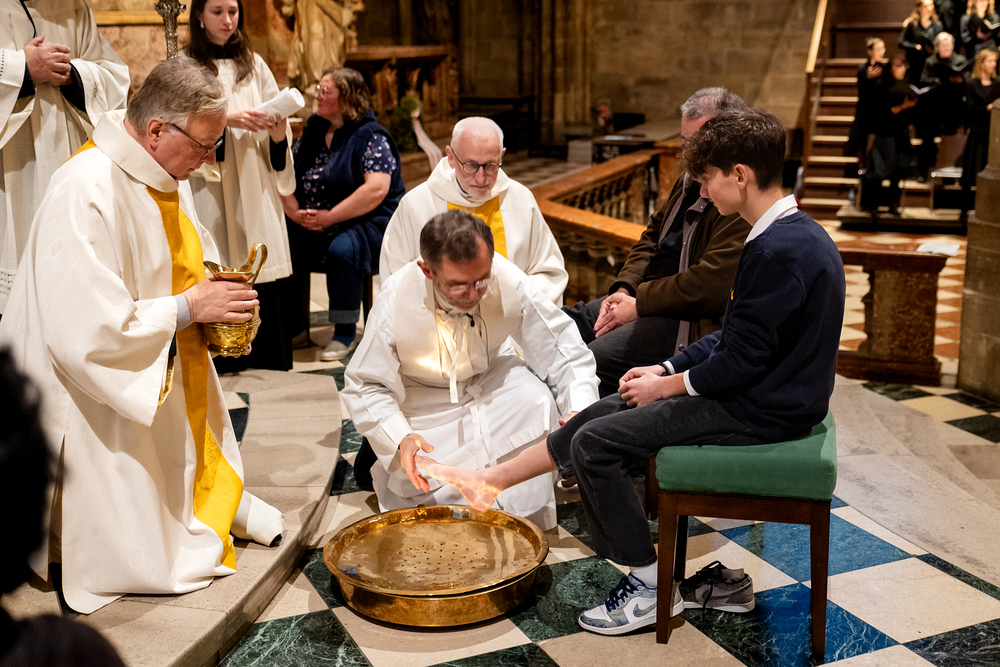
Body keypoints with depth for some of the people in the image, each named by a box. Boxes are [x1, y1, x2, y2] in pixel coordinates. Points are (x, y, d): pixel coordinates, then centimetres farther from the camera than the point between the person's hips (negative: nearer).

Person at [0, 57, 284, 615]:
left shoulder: (167, 174, 1)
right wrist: (188, 307, -24)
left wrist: (214, 288, -2)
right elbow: (86, 330, -31)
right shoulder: (86, 193, -29)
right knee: (142, 555, 1)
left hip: (170, 373, 9)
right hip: (103, 399, -9)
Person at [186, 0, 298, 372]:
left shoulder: (254, 65, 14)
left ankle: (271, 367, 7)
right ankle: (222, 367, 6)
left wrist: (278, 130, -11)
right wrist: (226, 121, -19)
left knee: (265, 282, -1)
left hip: (255, 191, 3)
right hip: (210, 191, -2)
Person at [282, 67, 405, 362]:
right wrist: (296, 213, -8)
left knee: (341, 248, -35)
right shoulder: (312, 133, 12)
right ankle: (294, 326, -5)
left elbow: (376, 189, -21)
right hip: (311, 225, 6)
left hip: (368, 222, -6)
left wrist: (330, 217, -22)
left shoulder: (370, 136, -8)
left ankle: (345, 334, -19)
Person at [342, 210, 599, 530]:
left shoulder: (510, 283, -26)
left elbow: (564, 351, -18)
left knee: (537, 399, -27)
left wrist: (580, 411, -36)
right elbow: (366, 386, -18)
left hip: (487, 381, 2)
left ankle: (525, 518, -12)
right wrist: (400, 438, -36)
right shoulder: (394, 302, -29)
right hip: (423, 401, -2)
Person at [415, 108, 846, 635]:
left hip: (762, 412, -10)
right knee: (600, 415, 10)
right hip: (761, 391, 10)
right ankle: (490, 481, 21)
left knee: (595, 444, -10)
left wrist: (666, 386, -9)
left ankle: (651, 588, 3)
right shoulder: (793, 235, 10)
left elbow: (742, 357, -23)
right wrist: (666, 369, 7)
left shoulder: (780, 251, -23)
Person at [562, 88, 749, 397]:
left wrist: (639, 304, -16)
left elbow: (710, 286, -25)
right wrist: (624, 288, 4)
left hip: (694, 322, -10)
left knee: (593, 361, -26)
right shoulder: (690, 179, 12)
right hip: (646, 297, 10)